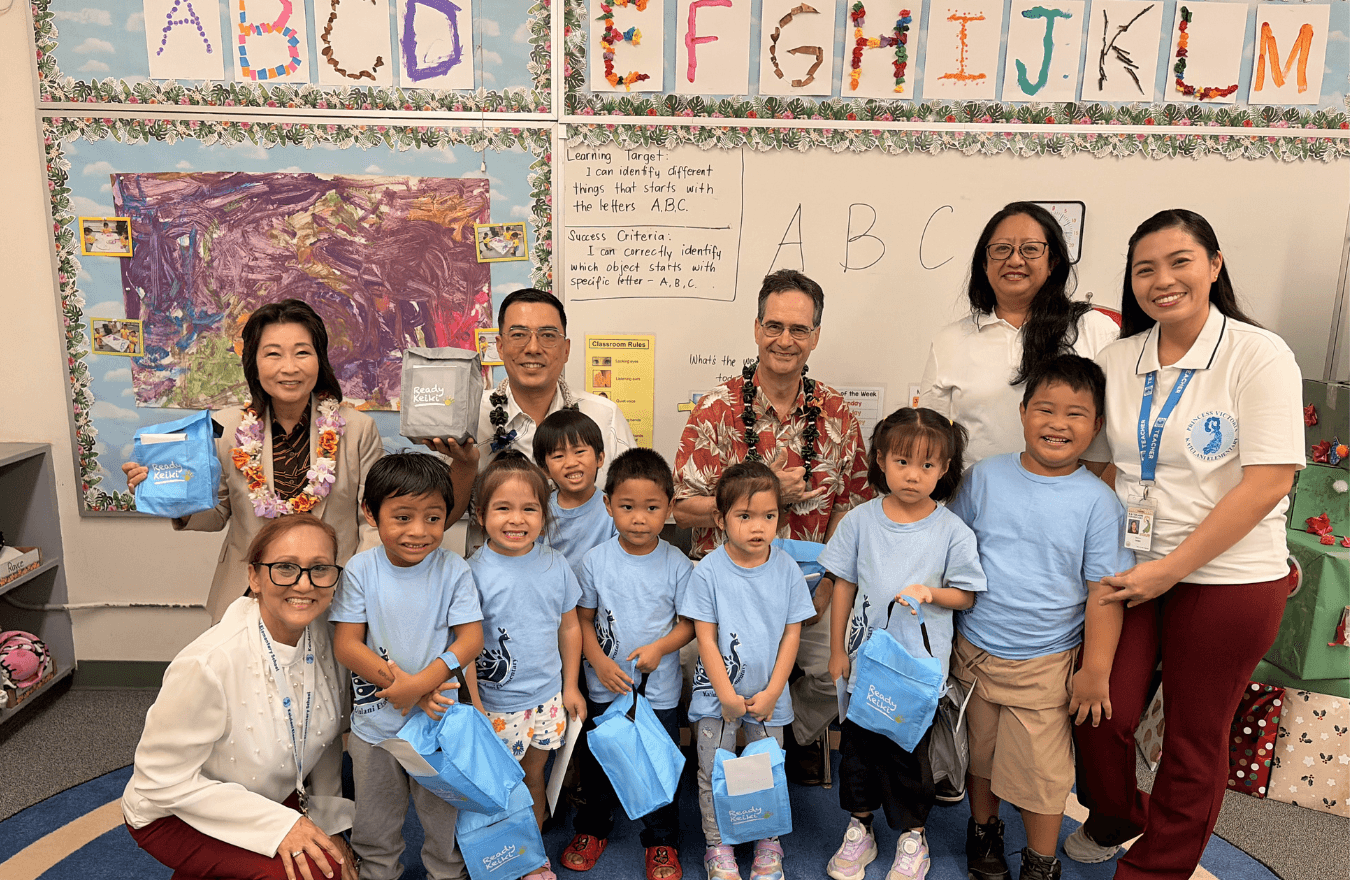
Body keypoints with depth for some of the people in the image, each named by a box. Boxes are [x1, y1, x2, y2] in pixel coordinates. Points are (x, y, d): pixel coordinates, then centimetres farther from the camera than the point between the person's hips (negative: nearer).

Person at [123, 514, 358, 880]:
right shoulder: (208, 664, -33)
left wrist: (329, 822, 1)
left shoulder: (323, 634, -13)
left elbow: (327, 735, 2)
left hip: (270, 795, 6)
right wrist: (278, 823, -27)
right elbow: (164, 780, -25)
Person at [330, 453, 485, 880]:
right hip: (375, 721, 1)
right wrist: (398, 682, -22)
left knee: (445, 818, 16)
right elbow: (346, 644, -11)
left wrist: (420, 684, -24)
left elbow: (470, 639, -14)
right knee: (374, 825, 20)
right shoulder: (361, 569, -10)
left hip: (439, 717, -1)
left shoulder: (453, 570, -12)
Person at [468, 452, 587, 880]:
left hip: (547, 697, 3)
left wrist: (570, 685, 9)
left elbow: (570, 626, 6)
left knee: (533, 777, 20)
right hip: (496, 703, -3)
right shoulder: (473, 572, -15)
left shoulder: (555, 565, -4)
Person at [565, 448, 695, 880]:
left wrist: (659, 647, -20)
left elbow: (689, 623, -3)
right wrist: (599, 662, -14)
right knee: (597, 763, 18)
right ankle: (592, 829, 42)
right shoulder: (595, 561, -8)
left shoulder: (677, 565, -10)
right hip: (604, 687, 1)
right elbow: (583, 619, 0)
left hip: (660, 691, -1)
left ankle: (661, 842, 33)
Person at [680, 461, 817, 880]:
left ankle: (768, 843, 34)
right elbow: (705, 638, -10)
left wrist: (771, 692, -7)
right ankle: (717, 845, 28)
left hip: (769, 693, 2)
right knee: (713, 773, 9)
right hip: (718, 693, -1)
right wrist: (727, 694, -12)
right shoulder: (709, 572, -13)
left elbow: (792, 634, -3)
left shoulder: (787, 569, -7)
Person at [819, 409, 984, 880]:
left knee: (909, 753, 11)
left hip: (919, 667, -2)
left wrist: (930, 592, -22)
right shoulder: (860, 520, -5)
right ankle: (859, 828, 35)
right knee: (858, 745, 15)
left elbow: (966, 595, -1)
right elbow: (844, 585, 2)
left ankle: (912, 835, 34)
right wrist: (837, 650, 4)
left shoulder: (952, 532, -9)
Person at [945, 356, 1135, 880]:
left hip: (1045, 664, -2)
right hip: (974, 650, 2)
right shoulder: (985, 477, -3)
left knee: (1042, 772, 7)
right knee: (980, 753, 19)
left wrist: (1095, 671, -7)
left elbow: (1103, 592, -6)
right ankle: (983, 830, 44)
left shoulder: (1098, 502, -8)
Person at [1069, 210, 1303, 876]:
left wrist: (1171, 569, -18)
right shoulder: (1116, 361, 3)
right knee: (1100, 714, 5)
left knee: (1194, 737, 10)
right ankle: (1116, 820, 36)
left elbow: (1269, 482, -16)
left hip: (1226, 577, -3)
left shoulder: (1259, 356, -10)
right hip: (1128, 571, 4)